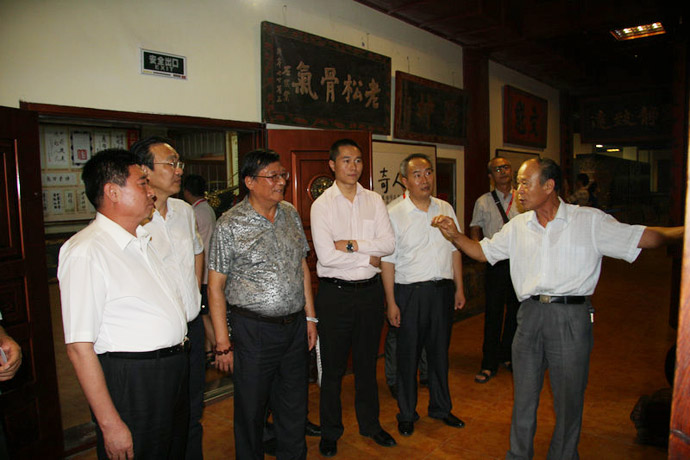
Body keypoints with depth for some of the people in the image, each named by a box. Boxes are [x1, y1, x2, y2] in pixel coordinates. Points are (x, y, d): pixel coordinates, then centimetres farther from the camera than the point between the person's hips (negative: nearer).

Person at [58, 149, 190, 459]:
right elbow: (79, 347, -21)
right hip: (130, 383, -8)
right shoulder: (85, 252, -19)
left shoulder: (143, 239, 8)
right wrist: (110, 424, -20)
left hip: (174, 373, 8)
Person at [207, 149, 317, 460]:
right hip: (254, 329, -4)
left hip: (295, 326, 5)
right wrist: (222, 343, -9)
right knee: (251, 410, 11)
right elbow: (215, 286, -7)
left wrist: (310, 317, 10)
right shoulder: (230, 225, -10)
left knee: (295, 406, 18)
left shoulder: (291, 214, 6)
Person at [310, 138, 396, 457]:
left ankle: (370, 424, 37)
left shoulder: (374, 201, 4)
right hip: (335, 291, -3)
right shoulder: (322, 205, -7)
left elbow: (389, 243, -5)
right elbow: (326, 255, -17)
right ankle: (330, 432, 30)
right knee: (333, 367, 10)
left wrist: (351, 244, -16)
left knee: (367, 362, 18)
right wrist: (369, 258, -11)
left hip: (370, 290, 4)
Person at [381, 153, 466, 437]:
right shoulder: (394, 215, -6)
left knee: (440, 351, 16)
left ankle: (440, 408, 35)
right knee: (408, 355, 8)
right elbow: (387, 261, -8)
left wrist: (459, 288, 10)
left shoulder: (445, 209, 7)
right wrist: (391, 303, -10)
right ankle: (407, 414, 27)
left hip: (442, 290, 4)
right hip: (410, 292, -3)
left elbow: (455, 250, 13)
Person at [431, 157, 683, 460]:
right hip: (530, 314, 3)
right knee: (524, 395, 14)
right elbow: (482, 252, 12)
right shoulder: (517, 226, 8)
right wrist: (454, 234, -1)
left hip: (571, 317, -3)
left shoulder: (590, 221, -2)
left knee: (568, 399, 11)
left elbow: (644, 237, 0)